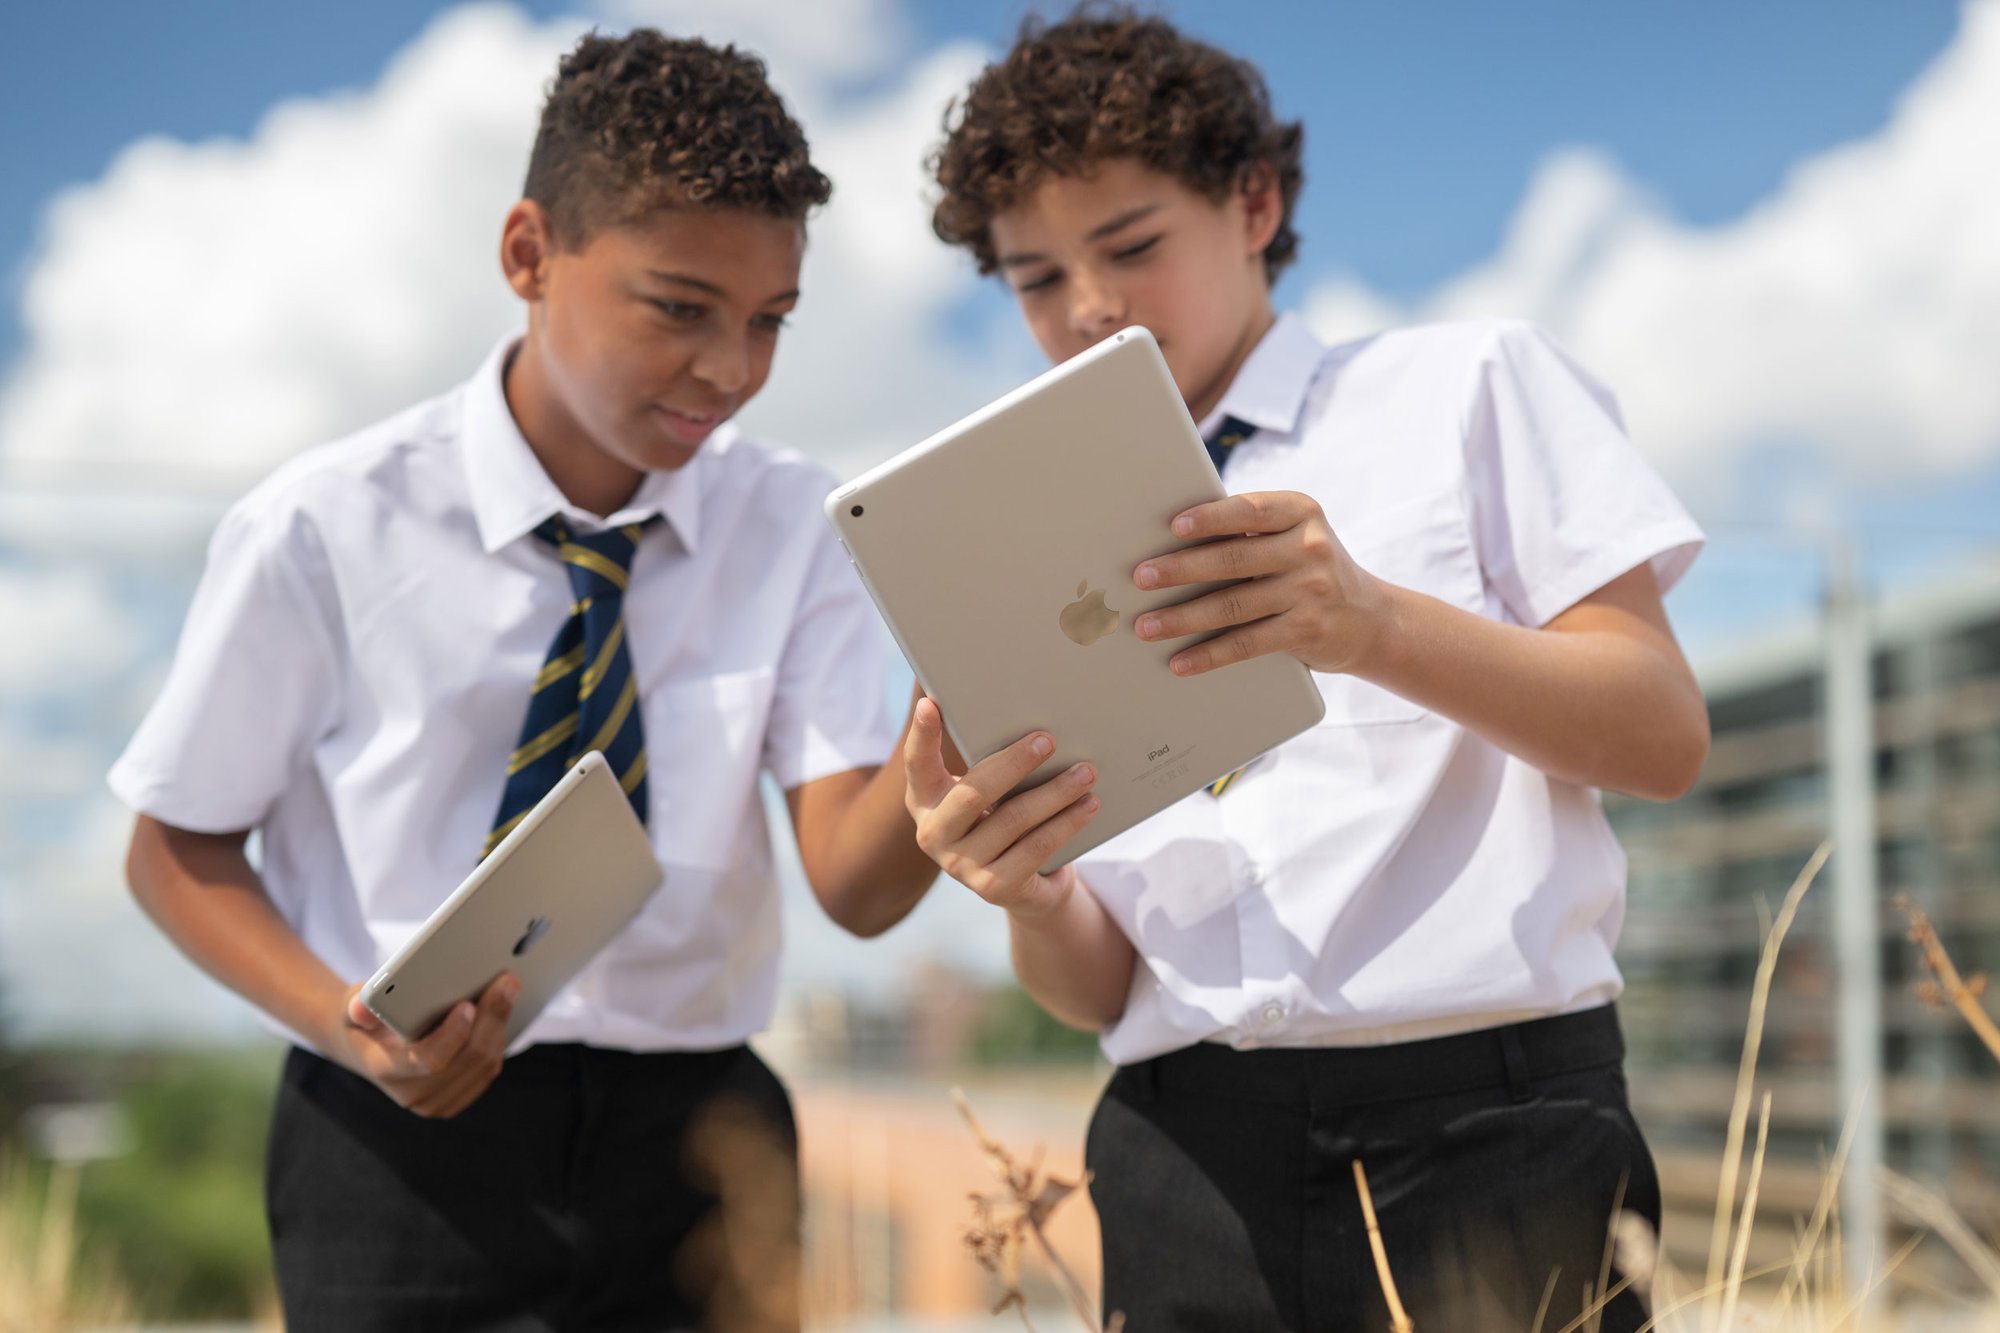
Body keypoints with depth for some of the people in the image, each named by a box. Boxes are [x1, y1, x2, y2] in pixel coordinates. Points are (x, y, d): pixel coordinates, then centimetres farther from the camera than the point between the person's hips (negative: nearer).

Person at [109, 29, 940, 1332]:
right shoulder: (322, 533, -10)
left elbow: (858, 883, -14)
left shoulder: (793, 527, -4)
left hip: (691, 1133, 2)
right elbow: (179, 851, -2)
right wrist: (353, 1029, -19)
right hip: (406, 1143, -2)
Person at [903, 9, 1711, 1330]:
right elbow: (1100, 986, 12)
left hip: (1484, 1127, -3)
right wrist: (1021, 890, -12)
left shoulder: (1471, 385, 8)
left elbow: (1665, 736, -3)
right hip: (1189, 1159, 4)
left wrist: (1376, 626, -20)